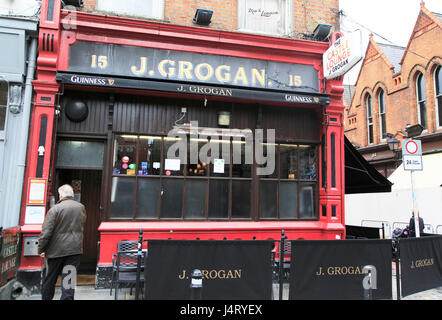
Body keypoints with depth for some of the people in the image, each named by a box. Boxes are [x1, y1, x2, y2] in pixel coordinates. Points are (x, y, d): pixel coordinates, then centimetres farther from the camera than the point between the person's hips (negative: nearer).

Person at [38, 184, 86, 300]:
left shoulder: (55, 209, -11)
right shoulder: (81, 208, 3)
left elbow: (46, 231, -12)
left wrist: (41, 249, -5)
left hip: (56, 250, -2)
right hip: (75, 248, 3)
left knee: (49, 279, 16)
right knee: (69, 280, 5)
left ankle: (46, 298, 30)